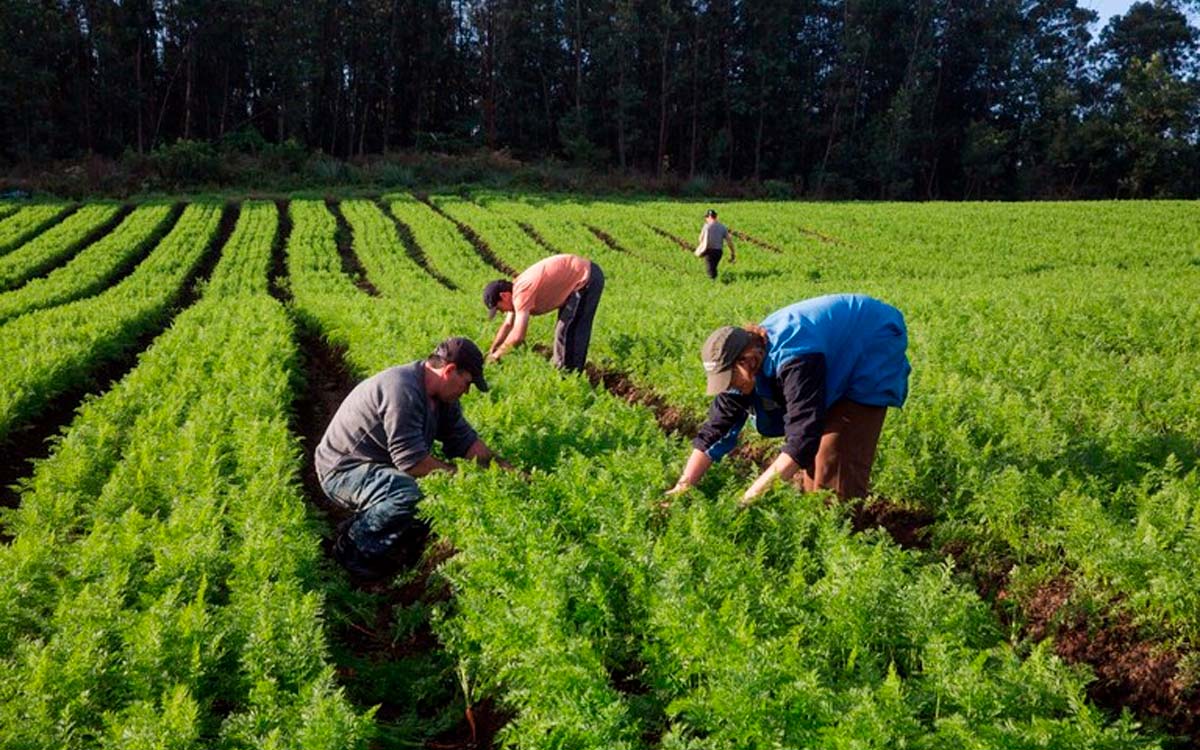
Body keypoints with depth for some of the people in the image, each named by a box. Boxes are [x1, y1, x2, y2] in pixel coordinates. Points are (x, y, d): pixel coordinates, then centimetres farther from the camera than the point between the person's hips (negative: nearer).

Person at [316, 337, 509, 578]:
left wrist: (506, 470, -2)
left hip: (379, 466, 10)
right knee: (409, 493, -34)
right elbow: (412, 461, -29)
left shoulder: (441, 396, 3)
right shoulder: (403, 391, -29)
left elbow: (466, 440, 7)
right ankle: (353, 545, -10)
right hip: (343, 470, -10)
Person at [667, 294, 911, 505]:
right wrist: (682, 487, -18)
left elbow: (802, 436, -44)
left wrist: (755, 493, -43)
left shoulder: (793, 358, -41)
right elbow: (716, 428, -11)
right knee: (813, 450, 6)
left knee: (836, 457, -14)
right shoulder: (743, 361, -15)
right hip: (839, 364, 8)